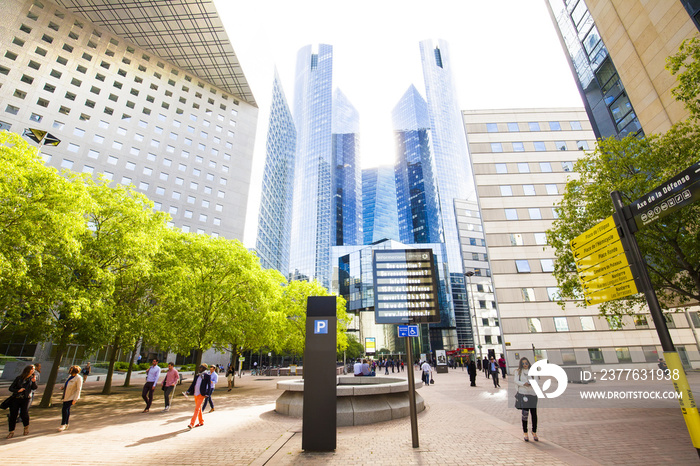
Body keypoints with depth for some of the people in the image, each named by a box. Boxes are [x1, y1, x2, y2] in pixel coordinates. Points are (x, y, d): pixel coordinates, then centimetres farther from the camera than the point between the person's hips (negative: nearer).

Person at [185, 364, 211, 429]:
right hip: (196, 394, 7)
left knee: (197, 409, -10)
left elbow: (209, 385, -9)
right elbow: (193, 384, 16)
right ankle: (201, 422, 27)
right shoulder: (197, 376, 13)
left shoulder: (207, 376, -6)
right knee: (199, 408, 15)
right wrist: (188, 391, 3)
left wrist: (207, 393, -17)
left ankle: (191, 424, -8)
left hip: (201, 394, -7)